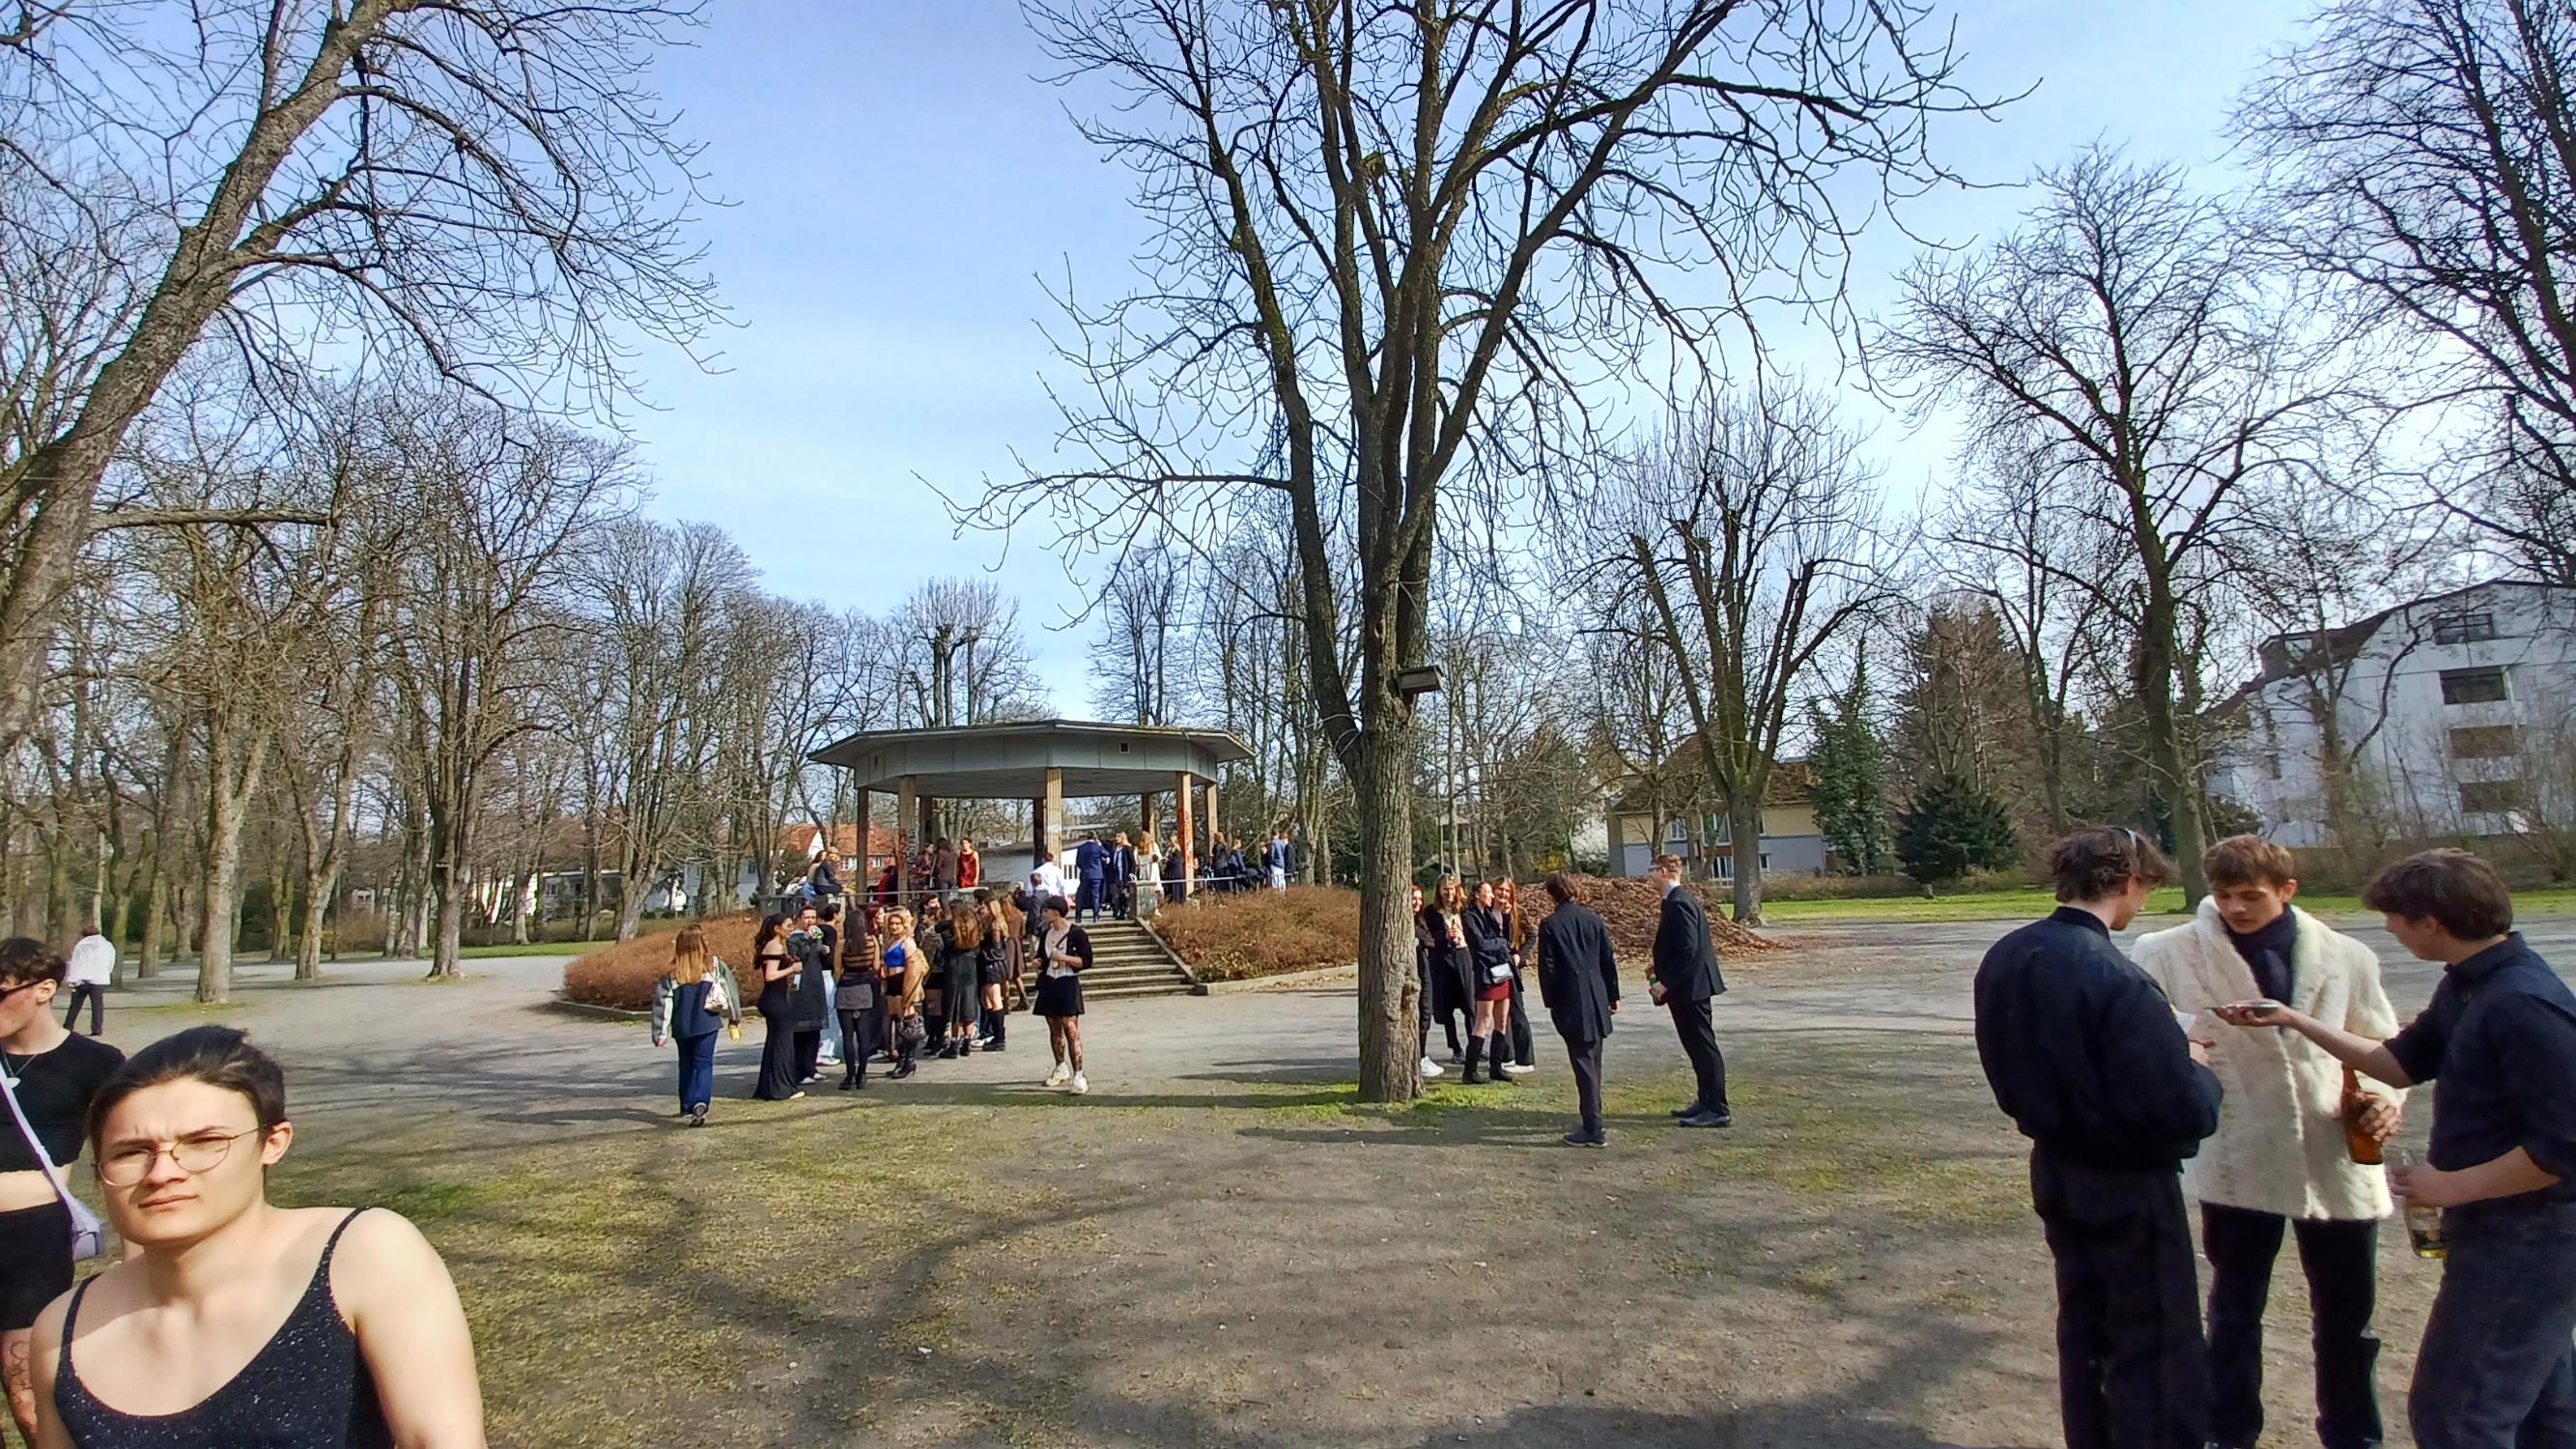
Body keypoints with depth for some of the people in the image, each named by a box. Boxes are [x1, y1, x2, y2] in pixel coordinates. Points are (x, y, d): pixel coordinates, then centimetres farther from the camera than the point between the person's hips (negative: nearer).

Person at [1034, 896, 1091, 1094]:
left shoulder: (1076, 933, -8)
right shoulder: (1046, 934, 11)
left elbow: (1086, 961, -10)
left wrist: (1064, 958, -20)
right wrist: (1038, 963, 4)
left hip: (1068, 985, -7)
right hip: (1049, 984, 7)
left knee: (1071, 1030, -12)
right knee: (1054, 1029, 12)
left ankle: (1078, 1075, -13)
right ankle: (1061, 1068, 27)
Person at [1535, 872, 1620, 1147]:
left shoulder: (1550, 925, -10)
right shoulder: (1593, 919, 3)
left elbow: (1547, 968, -10)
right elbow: (1609, 959, 6)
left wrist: (1550, 1001, 1)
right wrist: (1613, 995, 14)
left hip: (1571, 1004, -5)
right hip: (1597, 1001, 5)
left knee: (1584, 1065, -3)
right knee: (1592, 1064, 17)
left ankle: (1593, 1129, -2)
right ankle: (1592, 1120, 29)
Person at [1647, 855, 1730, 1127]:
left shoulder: (1678, 904, -20)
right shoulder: (1683, 900, 12)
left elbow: (1688, 948, -24)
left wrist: (1665, 982, -21)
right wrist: (1661, 970, 14)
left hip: (1689, 986, -10)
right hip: (1689, 985, 10)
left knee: (1703, 1046, -4)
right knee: (1697, 1046, 17)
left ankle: (1718, 1110, 2)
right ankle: (1707, 1101, 26)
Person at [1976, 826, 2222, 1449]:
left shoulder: (2005, 958, -3)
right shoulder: (2117, 981, -27)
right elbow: (2184, 1113, -26)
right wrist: (2198, 1070, -4)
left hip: (2056, 1173, 7)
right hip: (2129, 1186, -7)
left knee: (2084, 1329, 21)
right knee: (2158, 1356, 7)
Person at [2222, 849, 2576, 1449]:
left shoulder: (2525, 1006, -26)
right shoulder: (2468, 987, 5)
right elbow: (2401, 1063, 15)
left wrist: (2452, 1186, -17)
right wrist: (2296, 1020, 9)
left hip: (2526, 1237, -10)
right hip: (2522, 1233, 10)